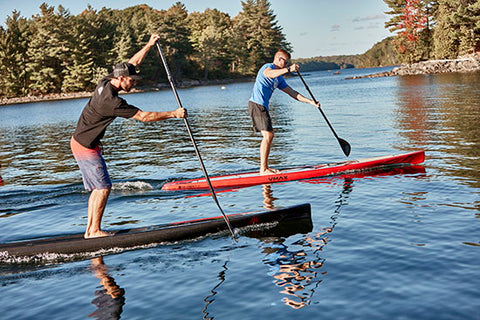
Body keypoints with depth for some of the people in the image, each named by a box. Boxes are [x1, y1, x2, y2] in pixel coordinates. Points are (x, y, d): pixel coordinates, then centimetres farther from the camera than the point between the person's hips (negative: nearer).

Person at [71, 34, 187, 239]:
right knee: (103, 187, -5)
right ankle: (95, 231, 3)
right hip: (86, 147, -10)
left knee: (98, 188, 12)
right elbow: (143, 116, -24)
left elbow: (133, 62, 12)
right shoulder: (112, 101, -27)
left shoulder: (105, 83, 0)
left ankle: (90, 229, 17)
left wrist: (149, 45, 12)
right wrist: (174, 114, -19)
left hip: (81, 142, 10)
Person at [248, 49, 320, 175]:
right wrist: (288, 69, -42)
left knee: (269, 136, 12)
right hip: (256, 104, -10)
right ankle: (263, 169, -11)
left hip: (262, 107, 10)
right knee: (268, 135, -13)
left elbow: (293, 93, 22)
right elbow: (270, 74, -30)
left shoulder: (279, 79, 22)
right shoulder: (268, 66, -4)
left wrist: (310, 101, 17)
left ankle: (265, 167, 17)